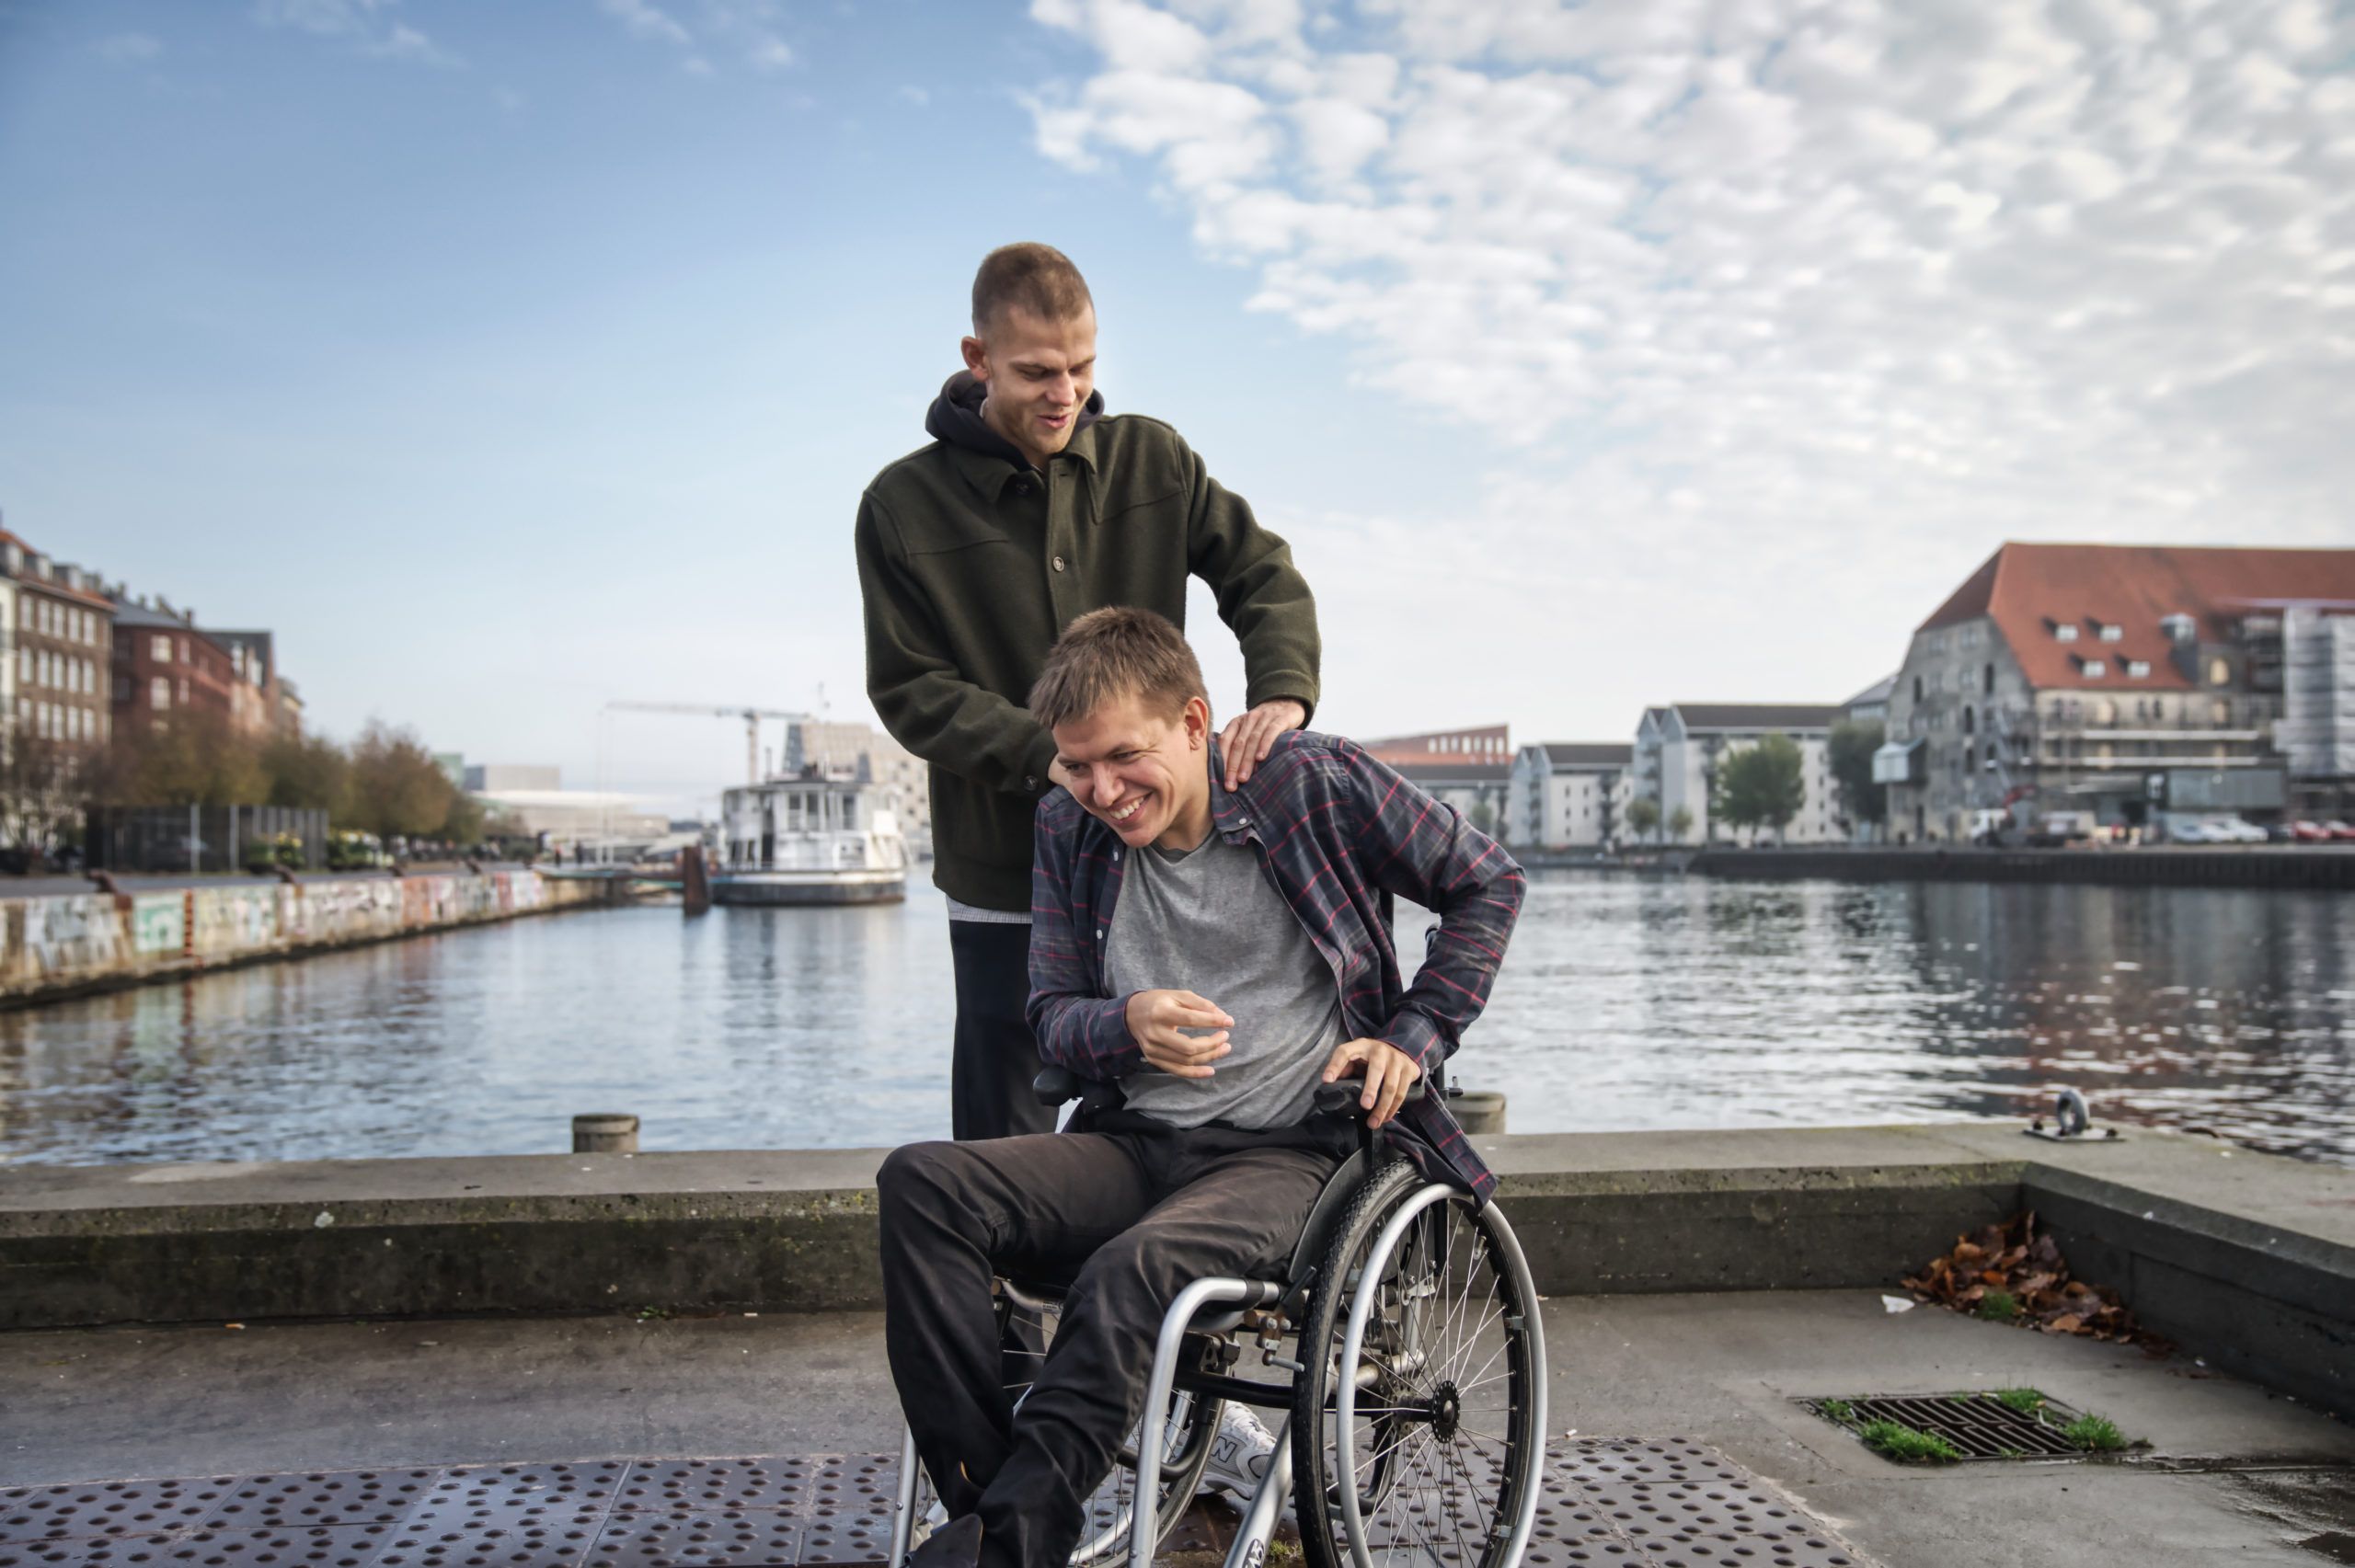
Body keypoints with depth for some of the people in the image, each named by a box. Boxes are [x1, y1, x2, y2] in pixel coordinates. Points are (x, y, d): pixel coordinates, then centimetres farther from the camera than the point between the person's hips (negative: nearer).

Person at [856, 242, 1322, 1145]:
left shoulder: (1151, 460, 4)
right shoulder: (906, 506, -3)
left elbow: (1264, 577, 3)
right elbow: (911, 692, -6)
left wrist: (1283, 689, -19)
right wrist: (1050, 759, -21)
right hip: (1004, 876, -2)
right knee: (1005, 1142, 6)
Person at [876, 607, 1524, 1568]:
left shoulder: (1313, 783, -4)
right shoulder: (1069, 830, 8)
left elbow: (1487, 883, 7)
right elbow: (1051, 1014, 10)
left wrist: (1413, 1038, -2)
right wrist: (1128, 1024, -14)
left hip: (1294, 1153, -5)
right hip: (1134, 1148, 5)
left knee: (1132, 1269, -36)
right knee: (920, 1183, -21)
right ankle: (980, 1489, -22)